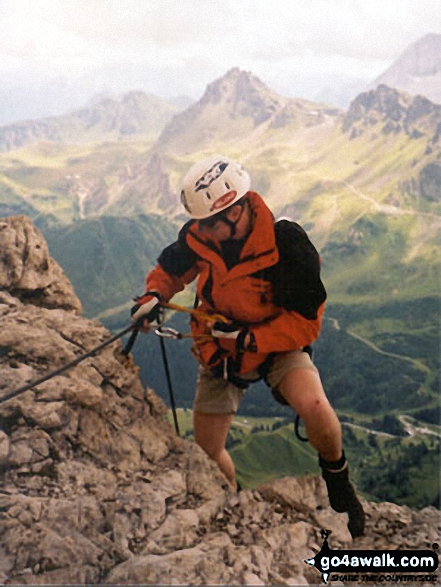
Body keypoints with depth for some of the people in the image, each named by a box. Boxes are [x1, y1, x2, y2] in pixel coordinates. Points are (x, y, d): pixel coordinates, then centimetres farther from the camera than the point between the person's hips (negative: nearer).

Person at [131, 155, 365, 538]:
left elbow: (306, 322, -24)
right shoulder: (198, 237, -16)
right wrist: (154, 297, -15)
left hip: (277, 344, -4)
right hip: (219, 348, 4)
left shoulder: (287, 243, -28)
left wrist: (249, 340, -33)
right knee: (207, 452, 8)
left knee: (314, 408, -33)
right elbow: (171, 269, 7)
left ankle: (338, 482, -2)